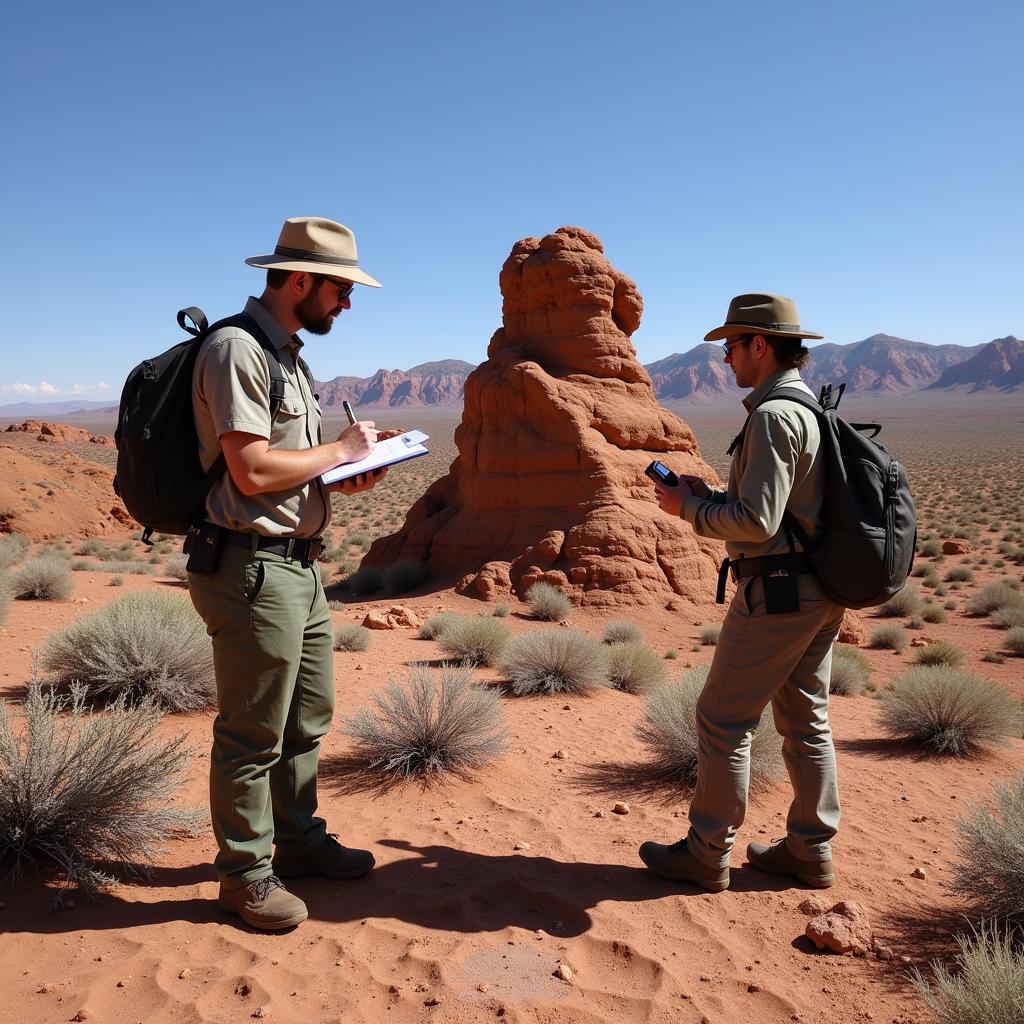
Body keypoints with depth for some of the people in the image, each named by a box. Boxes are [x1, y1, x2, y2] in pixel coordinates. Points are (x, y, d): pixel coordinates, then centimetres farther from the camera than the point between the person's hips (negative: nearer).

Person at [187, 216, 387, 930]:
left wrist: (342, 476, 4)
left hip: (298, 565, 10)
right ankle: (246, 872, 22)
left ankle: (300, 840, 37)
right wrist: (339, 450, -10)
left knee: (309, 717, 20)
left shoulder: (287, 352, 16)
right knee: (252, 735, 4)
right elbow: (253, 471, -23)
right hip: (253, 568, -10)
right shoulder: (237, 349, -15)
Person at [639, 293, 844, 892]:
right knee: (806, 719, 16)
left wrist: (690, 509, -8)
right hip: (822, 592, 10)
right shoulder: (815, 409, 13)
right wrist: (710, 495, 12)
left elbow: (758, 522, -22)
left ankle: (707, 855, 13)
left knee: (724, 719, 2)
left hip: (777, 590, -10)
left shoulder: (773, 416, -18)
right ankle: (811, 851, 27)